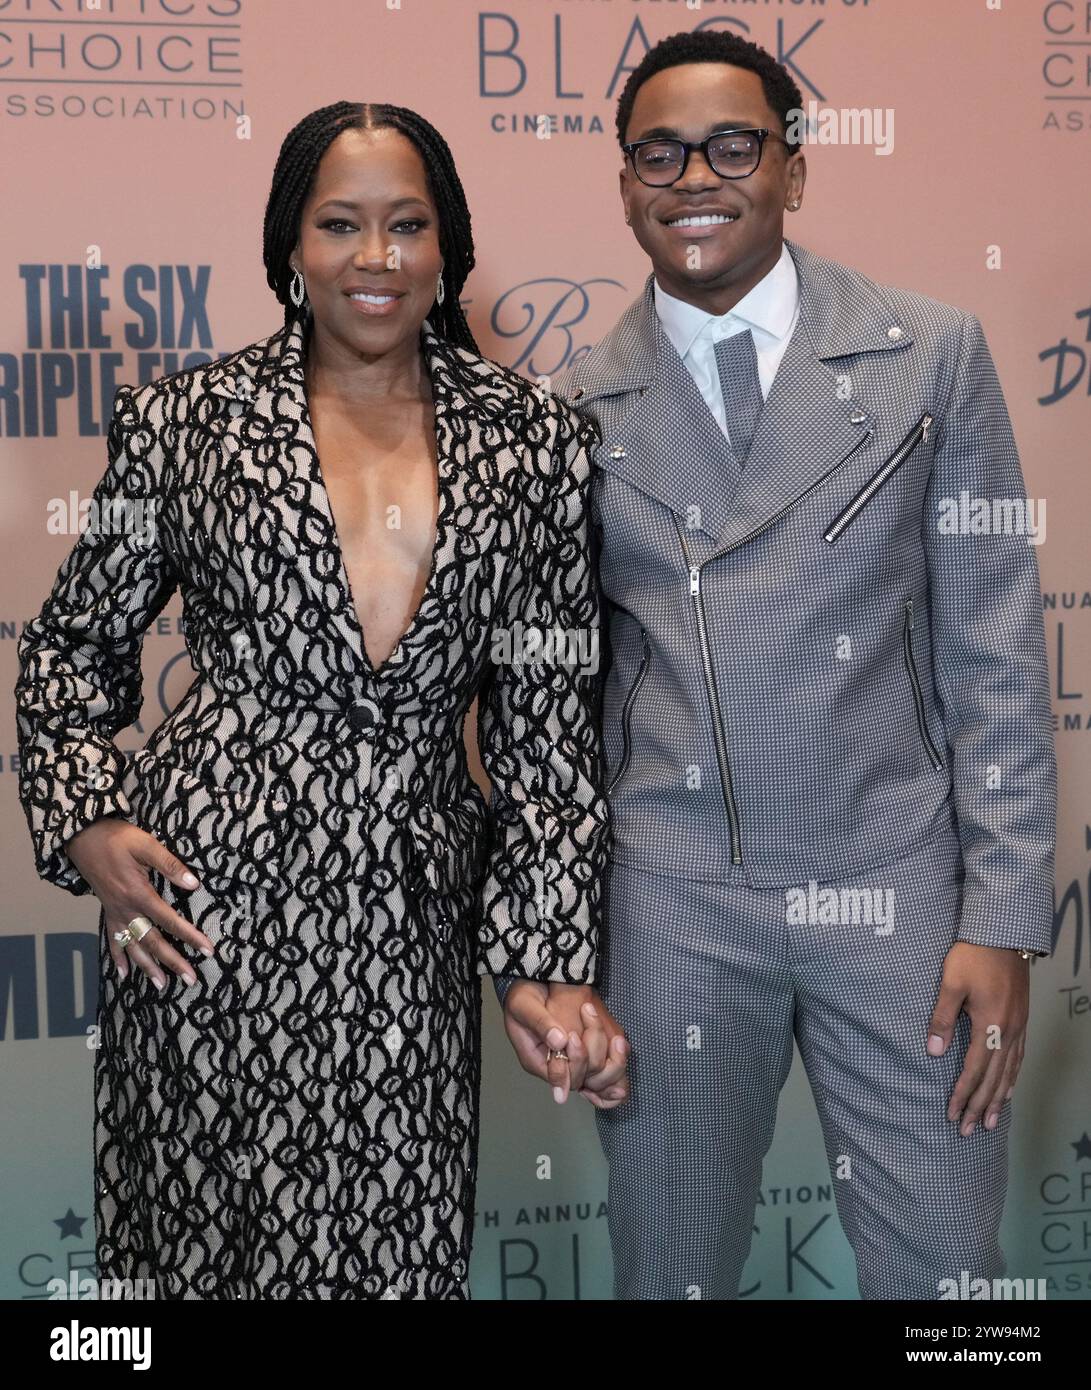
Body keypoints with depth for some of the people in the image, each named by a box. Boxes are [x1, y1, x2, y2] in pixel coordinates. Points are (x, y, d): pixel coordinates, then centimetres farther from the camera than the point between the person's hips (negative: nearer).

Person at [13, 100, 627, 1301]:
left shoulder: (534, 440, 4)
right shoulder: (186, 419, 2)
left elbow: (549, 716, 4)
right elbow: (75, 643, 12)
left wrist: (554, 964, 0)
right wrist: (85, 825, -5)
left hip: (412, 920, 1)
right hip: (203, 901, -1)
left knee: (395, 1256, 6)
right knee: (204, 1242, 10)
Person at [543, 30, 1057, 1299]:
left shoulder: (931, 357, 1)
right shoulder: (579, 410, 4)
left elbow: (994, 650, 0)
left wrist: (1004, 918, -5)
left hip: (893, 895, 0)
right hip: (669, 907, 1)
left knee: (944, 1267, 8)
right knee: (670, 1268, 13)